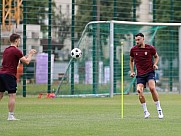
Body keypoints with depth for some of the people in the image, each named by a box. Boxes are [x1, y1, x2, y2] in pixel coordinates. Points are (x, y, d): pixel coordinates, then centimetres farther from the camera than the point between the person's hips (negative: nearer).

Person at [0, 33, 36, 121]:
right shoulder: (16, 51, -9)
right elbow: (27, 62, -8)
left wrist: (28, 54, 28)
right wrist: (30, 54, 10)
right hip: (9, 75, -8)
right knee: (12, 95, -4)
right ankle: (11, 116, -6)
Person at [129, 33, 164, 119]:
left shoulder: (150, 48, -3)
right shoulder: (133, 50, 3)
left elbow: (156, 56, 15)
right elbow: (131, 61, 19)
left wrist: (155, 64, -3)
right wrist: (132, 71, 9)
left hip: (150, 72, -2)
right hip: (140, 74, 2)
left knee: (152, 88, -22)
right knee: (139, 91, -17)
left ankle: (159, 109, -8)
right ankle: (145, 112, -2)